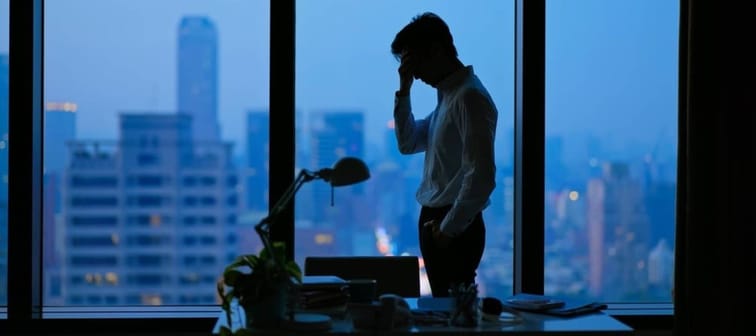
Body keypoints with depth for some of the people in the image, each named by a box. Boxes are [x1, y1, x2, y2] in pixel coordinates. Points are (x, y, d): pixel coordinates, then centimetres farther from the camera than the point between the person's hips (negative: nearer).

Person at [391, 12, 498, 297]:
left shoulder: (470, 98, -16)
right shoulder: (447, 95, 14)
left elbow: (481, 177, -22)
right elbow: (408, 143, 20)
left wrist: (448, 229, -15)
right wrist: (403, 92, 10)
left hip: (455, 228, -9)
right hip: (435, 222, 9)